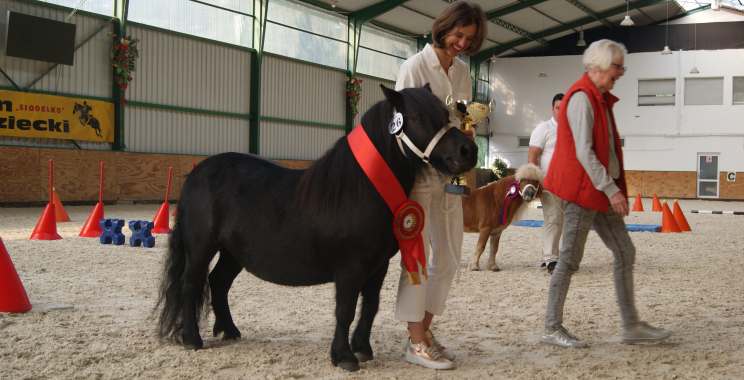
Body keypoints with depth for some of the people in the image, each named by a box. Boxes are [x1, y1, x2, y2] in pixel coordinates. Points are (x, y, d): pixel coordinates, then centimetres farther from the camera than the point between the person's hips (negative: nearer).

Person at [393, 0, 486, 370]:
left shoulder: (463, 71, 11)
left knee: (448, 258, 10)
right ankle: (416, 342, 4)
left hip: (448, 174, 7)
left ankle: (424, 329, 22)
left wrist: (467, 135, -5)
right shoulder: (415, 66, -8)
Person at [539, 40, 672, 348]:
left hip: (600, 190, 10)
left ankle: (632, 326, 14)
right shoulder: (581, 98, -14)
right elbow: (583, 152, -21)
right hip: (582, 189, -10)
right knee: (570, 259, -4)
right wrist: (611, 190, -21)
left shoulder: (600, 99, 17)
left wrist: (614, 188, 16)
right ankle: (551, 329, 4)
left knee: (625, 253, 8)